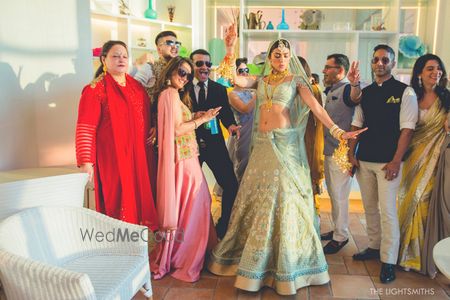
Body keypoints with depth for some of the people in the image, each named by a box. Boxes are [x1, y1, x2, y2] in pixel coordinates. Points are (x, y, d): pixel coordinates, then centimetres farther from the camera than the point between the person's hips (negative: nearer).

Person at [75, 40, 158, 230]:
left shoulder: (137, 87, 13)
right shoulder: (95, 90, -6)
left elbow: (146, 121, 19)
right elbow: (85, 128, -10)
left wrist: (149, 154, 12)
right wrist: (86, 161, -16)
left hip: (138, 157, 6)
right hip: (112, 158, -6)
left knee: (139, 199, 8)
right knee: (118, 201, -3)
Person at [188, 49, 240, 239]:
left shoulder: (219, 89, 8)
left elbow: (225, 112, 1)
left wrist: (231, 125, -21)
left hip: (215, 143, 2)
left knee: (231, 185, -3)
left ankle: (224, 227, 17)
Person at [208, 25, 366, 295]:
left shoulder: (296, 80, 3)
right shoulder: (260, 81, 13)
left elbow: (316, 106, -10)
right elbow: (234, 79, -1)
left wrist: (337, 130, -22)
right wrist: (230, 49, -10)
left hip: (286, 144, -4)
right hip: (262, 144, 4)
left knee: (284, 199, -2)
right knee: (258, 197, 10)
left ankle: (286, 261, 13)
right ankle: (255, 257, 27)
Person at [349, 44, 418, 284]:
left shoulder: (405, 92, -4)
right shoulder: (365, 92, 11)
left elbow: (407, 129, -9)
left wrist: (396, 161, -15)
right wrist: (351, 153, 6)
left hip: (387, 162, -5)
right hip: (364, 160, 5)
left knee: (387, 210, -4)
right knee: (369, 207, 14)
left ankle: (388, 261, 7)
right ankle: (374, 246, 31)